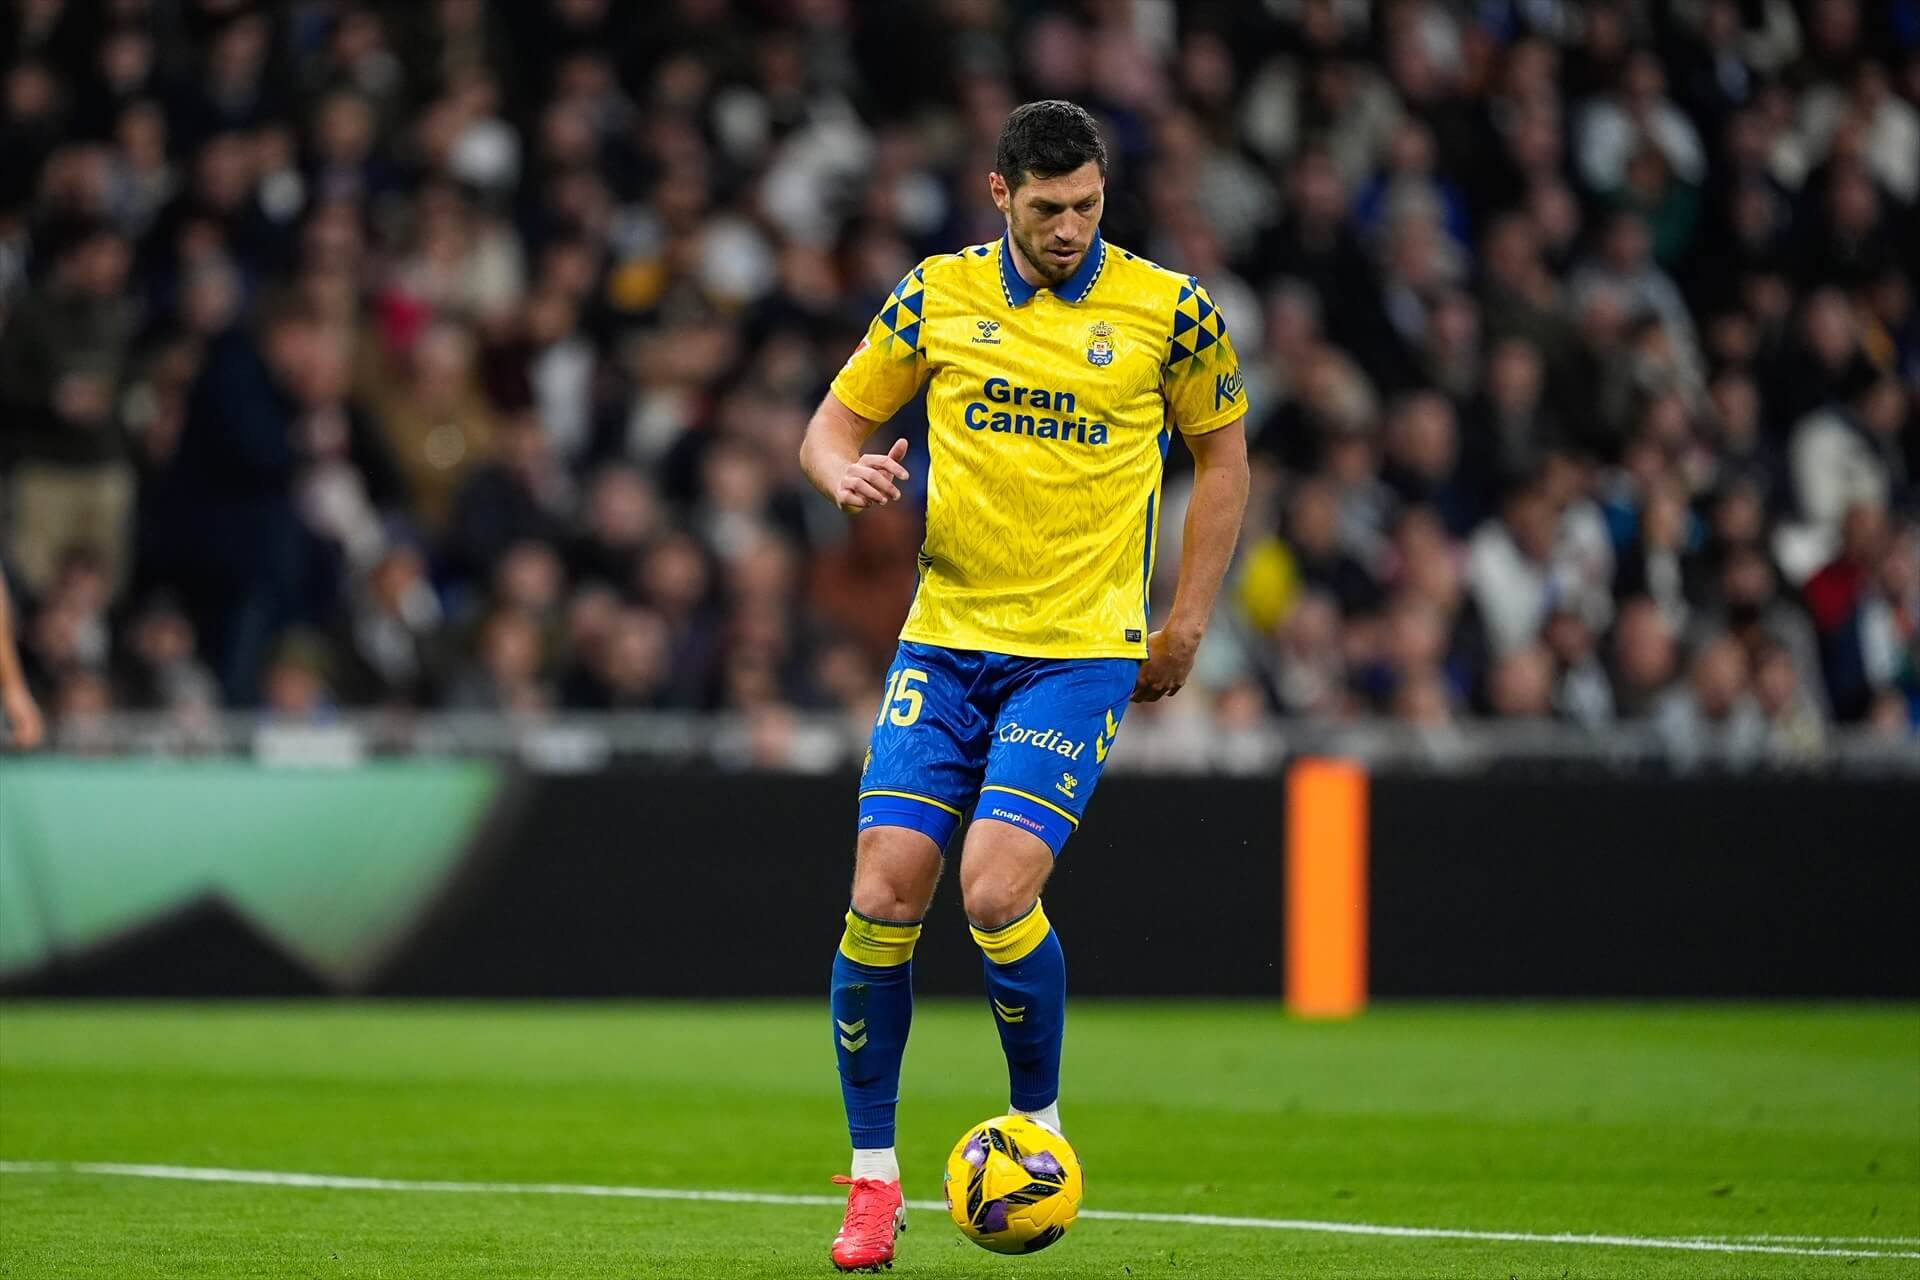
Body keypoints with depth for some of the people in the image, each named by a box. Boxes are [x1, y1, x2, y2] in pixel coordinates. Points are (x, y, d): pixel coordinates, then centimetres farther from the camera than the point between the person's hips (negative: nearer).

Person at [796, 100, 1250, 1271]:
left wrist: (1187, 625, 6)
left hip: (1083, 651, -3)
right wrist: (847, 472, -12)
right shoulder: (938, 296, 3)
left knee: (997, 891, -19)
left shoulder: (1169, 312, -2)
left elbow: (1223, 456, 11)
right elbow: (832, 425, 12)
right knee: (885, 893, -7)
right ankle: (873, 1177, 7)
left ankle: (1040, 1120, 7)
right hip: (945, 638, 3)